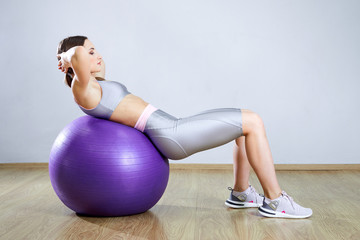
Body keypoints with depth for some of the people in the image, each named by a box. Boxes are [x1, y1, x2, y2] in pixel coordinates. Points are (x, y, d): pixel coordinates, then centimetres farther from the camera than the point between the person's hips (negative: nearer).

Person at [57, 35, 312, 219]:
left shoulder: (95, 86, 17)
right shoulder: (83, 91, -10)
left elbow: (98, 67, 40)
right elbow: (78, 53, -29)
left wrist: (72, 64, 27)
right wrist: (69, 57, -10)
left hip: (171, 128, 11)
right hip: (169, 133, -11)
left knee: (247, 125, 15)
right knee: (253, 122, -9)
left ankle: (241, 192, 21)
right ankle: (275, 200, -3)